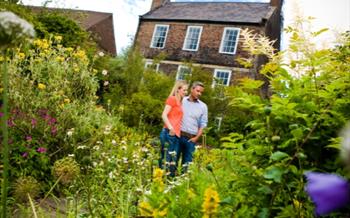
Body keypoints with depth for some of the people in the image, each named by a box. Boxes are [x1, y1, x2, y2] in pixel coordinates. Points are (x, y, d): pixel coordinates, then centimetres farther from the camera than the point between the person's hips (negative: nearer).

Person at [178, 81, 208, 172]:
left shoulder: (203, 106, 6)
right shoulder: (182, 101, 3)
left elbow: (203, 124, 6)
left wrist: (196, 138, -2)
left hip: (191, 138, 1)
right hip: (178, 135, -1)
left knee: (187, 162, 6)